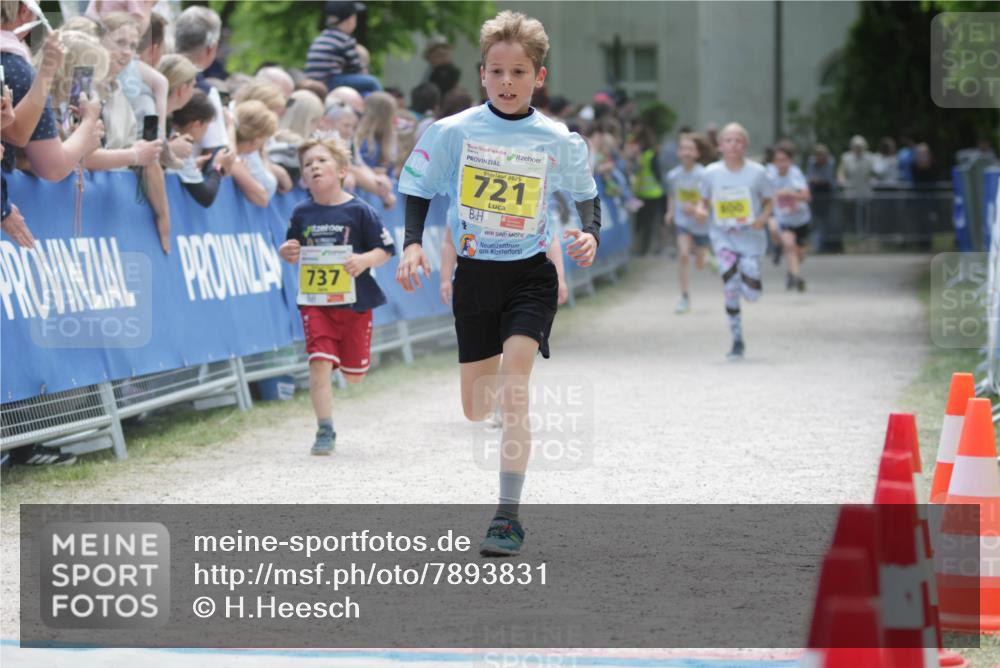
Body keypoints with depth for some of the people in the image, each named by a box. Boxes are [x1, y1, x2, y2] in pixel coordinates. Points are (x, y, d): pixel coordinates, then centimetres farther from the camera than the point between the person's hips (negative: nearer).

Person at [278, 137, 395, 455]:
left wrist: (365, 260, -24)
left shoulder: (358, 211, -9)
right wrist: (287, 253, -8)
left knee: (353, 374, 10)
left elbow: (385, 250, -5)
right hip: (315, 300, 1)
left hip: (355, 300, -1)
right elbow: (295, 254, 15)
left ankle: (353, 350, 47)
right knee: (319, 363, -13)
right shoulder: (302, 214, 1)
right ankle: (325, 430, -5)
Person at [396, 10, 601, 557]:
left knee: (512, 391, -19)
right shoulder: (453, 132, -5)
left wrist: (590, 234, -7)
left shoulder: (557, 141, -4)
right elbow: (418, 189, 5)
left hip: (530, 275, -2)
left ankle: (508, 517, -17)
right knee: (476, 409, 9)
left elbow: (586, 193, 12)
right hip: (474, 274, 2)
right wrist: (412, 244, -10)